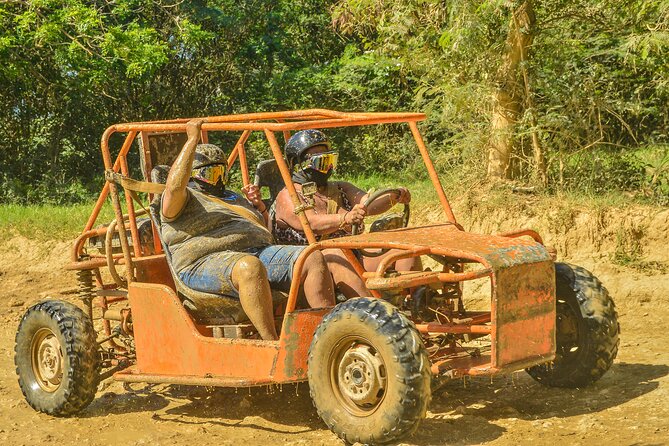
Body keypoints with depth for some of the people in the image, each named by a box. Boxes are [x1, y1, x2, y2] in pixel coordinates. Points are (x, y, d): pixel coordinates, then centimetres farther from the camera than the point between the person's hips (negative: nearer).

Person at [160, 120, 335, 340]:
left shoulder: (233, 198, 34)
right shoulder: (184, 200, 10)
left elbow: (263, 230, 39)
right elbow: (174, 186, -16)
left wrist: (260, 207, 19)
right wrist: (192, 140, -13)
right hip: (206, 262, -7)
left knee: (313, 258, -15)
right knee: (250, 267, -42)